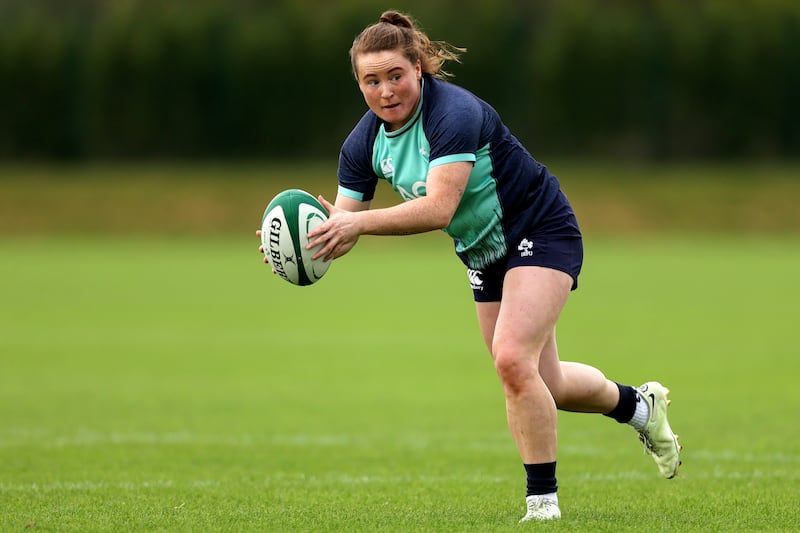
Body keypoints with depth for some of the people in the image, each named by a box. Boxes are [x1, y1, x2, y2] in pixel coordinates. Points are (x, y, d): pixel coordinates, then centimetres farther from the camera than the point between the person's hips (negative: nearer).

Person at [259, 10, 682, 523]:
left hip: (542, 232, -8)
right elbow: (345, 227, -10)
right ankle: (639, 404, 44)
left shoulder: (454, 112, -30)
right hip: (485, 253, 8)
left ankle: (544, 500, -12)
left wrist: (360, 222, -49)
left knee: (513, 358, -25)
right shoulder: (363, 144, -8)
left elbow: (439, 208, -41)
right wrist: (304, 239, -31)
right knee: (543, 383, 14)